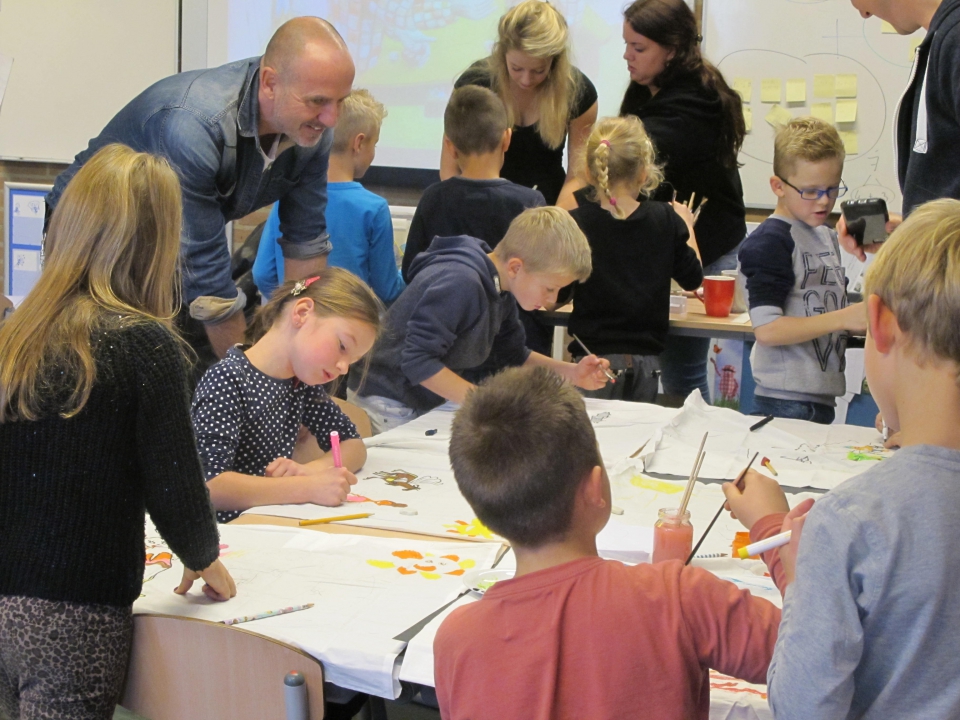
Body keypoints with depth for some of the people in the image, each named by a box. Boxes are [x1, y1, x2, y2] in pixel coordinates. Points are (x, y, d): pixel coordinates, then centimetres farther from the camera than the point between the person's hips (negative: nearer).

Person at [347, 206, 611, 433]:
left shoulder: (501, 290, 1)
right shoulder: (459, 284, -29)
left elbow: (512, 356, 12)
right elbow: (418, 361, -30)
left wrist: (571, 373, -1)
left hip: (428, 404, 9)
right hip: (387, 404, -9)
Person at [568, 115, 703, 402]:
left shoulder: (577, 223, -8)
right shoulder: (666, 220, 0)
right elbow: (692, 279, 14)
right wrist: (687, 226, 29)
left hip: (596, 357, -3)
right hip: (647, 362, 3)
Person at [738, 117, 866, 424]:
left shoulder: (828, 238, 16)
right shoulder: (768, 243, -11)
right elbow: (766, 330, -20)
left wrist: (864, 316, 4)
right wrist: (843, 318, -22)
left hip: (823, 398, 8)